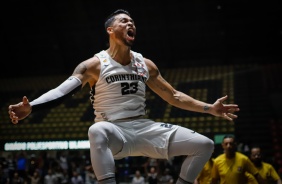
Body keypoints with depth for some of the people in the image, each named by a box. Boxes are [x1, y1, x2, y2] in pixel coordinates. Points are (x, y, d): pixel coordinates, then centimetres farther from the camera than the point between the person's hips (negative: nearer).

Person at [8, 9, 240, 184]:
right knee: (97, 131, -43)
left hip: (144, 128, 5)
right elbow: (62, 91, -14)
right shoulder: (94, 64, -3)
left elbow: (174, 96, 17)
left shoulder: (145, 64, 11)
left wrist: (209, 108, 10)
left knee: (204, 145, -5)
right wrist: (30, 107, -32)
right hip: (114, 132, -5)